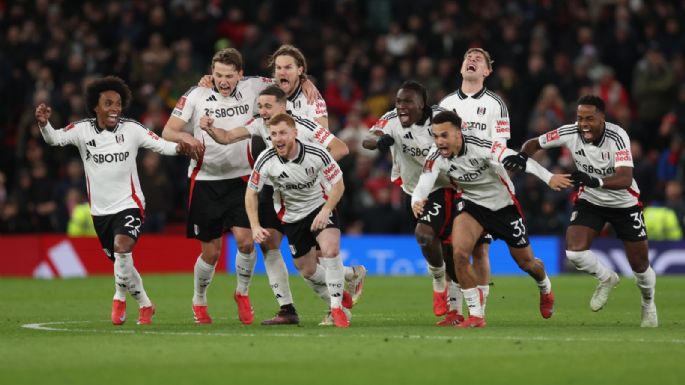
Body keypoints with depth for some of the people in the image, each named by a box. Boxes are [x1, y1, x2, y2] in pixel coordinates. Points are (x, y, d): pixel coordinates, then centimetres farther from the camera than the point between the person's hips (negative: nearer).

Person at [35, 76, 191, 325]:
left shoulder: (131, 129, -6)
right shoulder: (82, 130, -5)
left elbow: (160, 145, -10)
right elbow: (55, 139, -16)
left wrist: (178, 147, -30)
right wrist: (44, 124, -37)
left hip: (129, 204, -3)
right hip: (100, 209, 3)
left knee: (122, 247, -28)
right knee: (121, 263, 13)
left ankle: (120, 298, -8)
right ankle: (145, 305, 36)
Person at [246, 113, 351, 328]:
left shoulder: (316, 154, -23)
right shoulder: (266, 161, -19)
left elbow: (338, 184, -12)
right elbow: (251, 193, -6)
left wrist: (326, 210, -26)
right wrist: (255, 227, -16)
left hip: (320, 207, -3)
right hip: (292, 217, 3)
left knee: (330, 249, -28)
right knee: (308, 271, 7)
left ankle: (337, 308, -16)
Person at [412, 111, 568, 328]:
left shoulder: (479, 147, -31)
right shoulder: (436, 158, -20)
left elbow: (515, 159, -42)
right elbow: (423, 185, -30)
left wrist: (548, 178, -55)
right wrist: (416, 202, -55)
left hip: (504, 204, -2)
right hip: (472, 204, 2)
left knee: (526, 262, 12)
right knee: (459, 253, -23)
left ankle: (545, 289, 49)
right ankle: (476, 315, -10)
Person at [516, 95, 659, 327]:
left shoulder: (617, 137, -29)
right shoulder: (570, 133, -19)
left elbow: (625, 179, -39)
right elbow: (534, 143, -5)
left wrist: (594, 181, -55)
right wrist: (522, 157, -28)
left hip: (624, 203, -2)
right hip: (590, 201, 2)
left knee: (640, 266, 5)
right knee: (574, 251, -21)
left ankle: (648, 302, 39)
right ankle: (606, 279, 11)